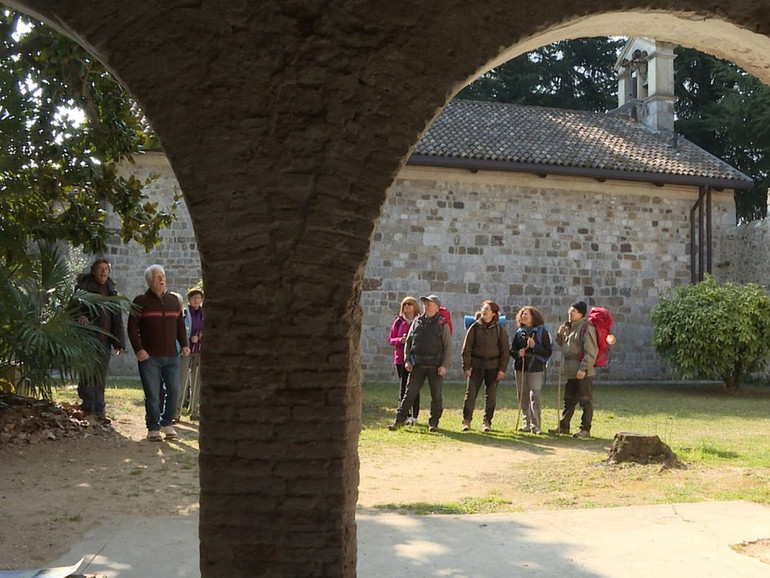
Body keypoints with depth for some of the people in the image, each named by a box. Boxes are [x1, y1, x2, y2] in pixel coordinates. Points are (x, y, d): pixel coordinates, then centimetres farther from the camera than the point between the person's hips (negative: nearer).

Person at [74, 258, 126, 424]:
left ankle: (99, 410, 15)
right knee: (89, 375, -5)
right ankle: (89, 411, 0)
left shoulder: (112, 290, 16)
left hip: (105, 339, 6)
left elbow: (117, 317, 17)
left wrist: (119, 341, 13)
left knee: (101, 376, 9)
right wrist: (81, 315, -35)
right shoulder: (84, 286, -1)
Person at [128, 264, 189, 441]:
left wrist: (184, 344, 8)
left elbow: (180, 324, 19)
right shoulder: (141, 301, 0)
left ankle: (167, 423, 17)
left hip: (171, 355, 4)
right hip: (149, 356, -4)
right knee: (152, 394, -1)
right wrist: (138, 349, -13)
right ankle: (153, 428, 8)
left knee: (174, 390, 2)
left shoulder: (174, 300, 13)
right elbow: (132, 327, -3)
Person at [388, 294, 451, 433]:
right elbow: (408, 342, 13)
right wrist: (407, 360, 2)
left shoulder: (442, 324, 0)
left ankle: (433, 423, 16)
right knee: (409, 393, 1)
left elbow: (448, 347, -3)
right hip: (417, 364, 3)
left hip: (435, 365, -2)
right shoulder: (417, 322, 11)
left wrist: (444, 365, -11)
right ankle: (399, 420, 3)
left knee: (436, 395, 5)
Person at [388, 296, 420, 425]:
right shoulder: (398, 322, 10)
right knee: (403, 386, 6)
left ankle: (414, 416, 2)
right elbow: (390, 339, 11)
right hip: (401, 358, 3)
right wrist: (400, 340, -9)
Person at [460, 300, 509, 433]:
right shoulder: (475, 327, 2)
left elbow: (505, 351, 3)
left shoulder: (500, 329, 2)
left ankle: (487, 422, 15)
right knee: (470, 393, -4)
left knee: (491, 395, 5)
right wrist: (466, 366, -4)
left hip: (493, 367, 0)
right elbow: (466, 348, 2)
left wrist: (502, 369, -4)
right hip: (476, 366, 0)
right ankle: (466, 421, 5)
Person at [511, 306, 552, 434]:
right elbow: (512, 349, 15)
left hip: (536, 368, -4)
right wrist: (518, 353, -6)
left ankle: (535, 425, -8)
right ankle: (526, 423, 15)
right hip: (521, 367, 4)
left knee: (535, 396, -12)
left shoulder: (542, 331, 1)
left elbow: (548, 352, -3)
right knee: (523, 397, 6)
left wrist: (534, 346, -16)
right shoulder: (519, 332, 12)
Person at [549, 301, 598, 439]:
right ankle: (563, 426, 24)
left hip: (583, 372, -9)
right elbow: (563, 345, 24)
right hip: (571, 371, 9)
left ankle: (585, 429, 6)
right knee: (568, 400, 15)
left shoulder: (587, 328, -13)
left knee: (585, 401, 0)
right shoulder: (569, 327, 14)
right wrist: (560, 335, 4)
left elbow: (591, 352, -18)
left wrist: (583, 368, -23)